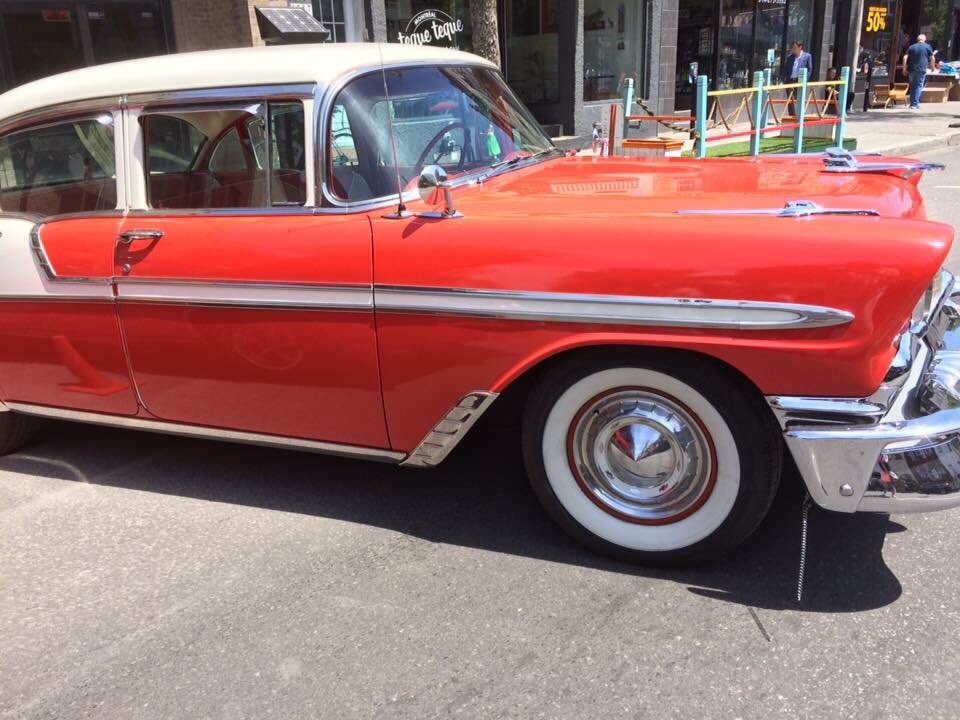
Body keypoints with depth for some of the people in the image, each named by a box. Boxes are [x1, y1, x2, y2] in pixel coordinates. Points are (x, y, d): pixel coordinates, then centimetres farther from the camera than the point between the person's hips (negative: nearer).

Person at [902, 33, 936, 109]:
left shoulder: (911, 47, 11)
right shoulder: (927, 47, 5)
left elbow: (905, 57, 2)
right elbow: (932, 58, 5)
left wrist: (904, 68, 4)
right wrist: (932, 67, 20)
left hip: (911, 69, 3)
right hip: (921, 70, -3)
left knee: (912, 86, 13)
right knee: (919, 86, 0)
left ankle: (912, 103, 15)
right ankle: (915, 104, -8)